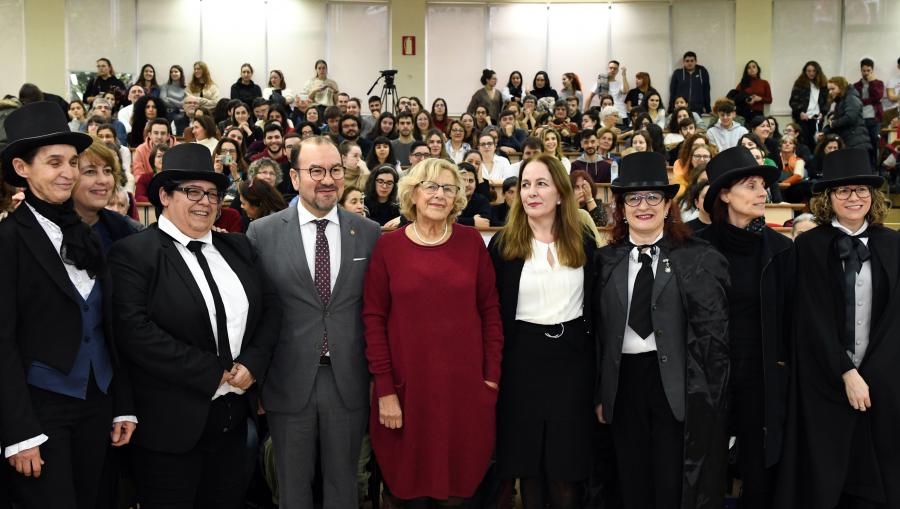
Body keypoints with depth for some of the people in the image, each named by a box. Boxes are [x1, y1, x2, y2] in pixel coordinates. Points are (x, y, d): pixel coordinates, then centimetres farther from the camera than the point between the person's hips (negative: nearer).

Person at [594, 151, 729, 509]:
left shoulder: (697, 258, -3)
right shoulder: (607, 261, 8)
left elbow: (711, 331, -6)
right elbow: (599, 332, 8)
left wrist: (703, 394, -11)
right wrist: (601, 394, 6)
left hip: (678, 385, -3)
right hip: (624, 382, 3)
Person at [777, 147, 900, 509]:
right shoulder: (810, 245, -4)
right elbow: (814, 319, -8)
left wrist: (868, 375, -7)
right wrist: (846, 374, -12)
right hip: (825, 377, -2)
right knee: (823, 475, 4)